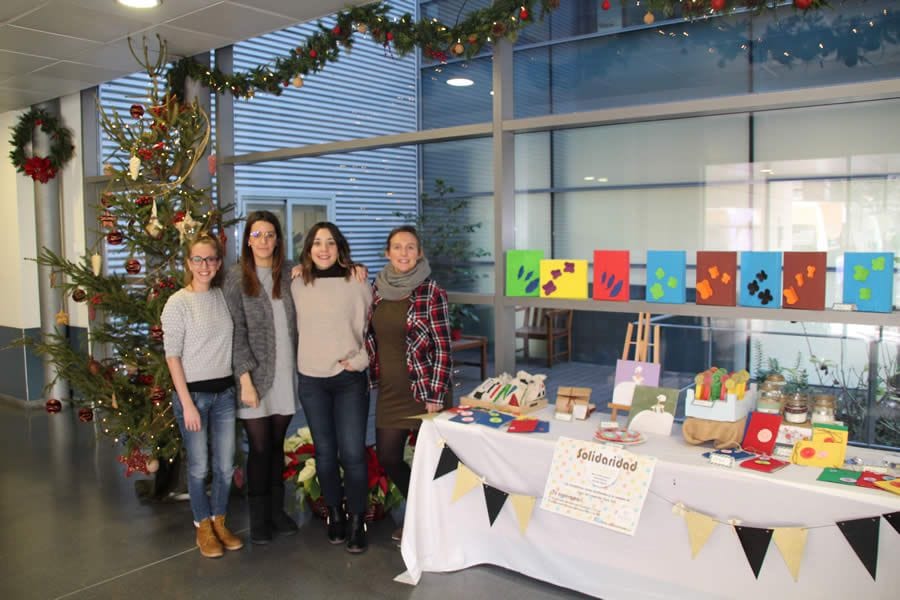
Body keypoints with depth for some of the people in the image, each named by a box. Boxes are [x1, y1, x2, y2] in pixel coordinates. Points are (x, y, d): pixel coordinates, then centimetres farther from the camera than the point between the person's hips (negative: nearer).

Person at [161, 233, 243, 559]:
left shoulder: (223, 297, 4)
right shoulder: (178, 303, -9)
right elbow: (172, 356, -9)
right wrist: (187, 403, -12)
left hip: (224, 391, 4)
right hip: (193, 392, -4)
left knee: (226, 466, 10)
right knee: (199, 466, 6)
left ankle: (219, 522, 29)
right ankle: (203, 527, 26)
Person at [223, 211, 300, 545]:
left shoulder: (289, 274, 5)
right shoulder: (236, 278, -3)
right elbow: (237, 333, -6)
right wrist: (246, 379, -12)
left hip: (286, 373, 3)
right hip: (255, 375, -2)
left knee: (277, 444, 13)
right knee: (259, 447, 4)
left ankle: (276, 510, 27)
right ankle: (258, 518, 19)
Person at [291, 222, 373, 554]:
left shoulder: (357, 283, -4)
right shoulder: (297, 285, 5)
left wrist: (359, 359, -8)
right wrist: (308, 357, 8)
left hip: (349, 379, -3)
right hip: (311, 380, 3)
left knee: (353, 453, -5)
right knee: (324, 452, 11)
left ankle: (357, 521, 11)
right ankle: (335, 514, 28)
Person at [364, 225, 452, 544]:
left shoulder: (431, 292, -11)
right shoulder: (377, 289, 4)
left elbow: (442, 347, -12)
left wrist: (436, 397, -16)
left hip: (424, 390, -5)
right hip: (389, 391, 5)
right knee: (387, 457, 12)